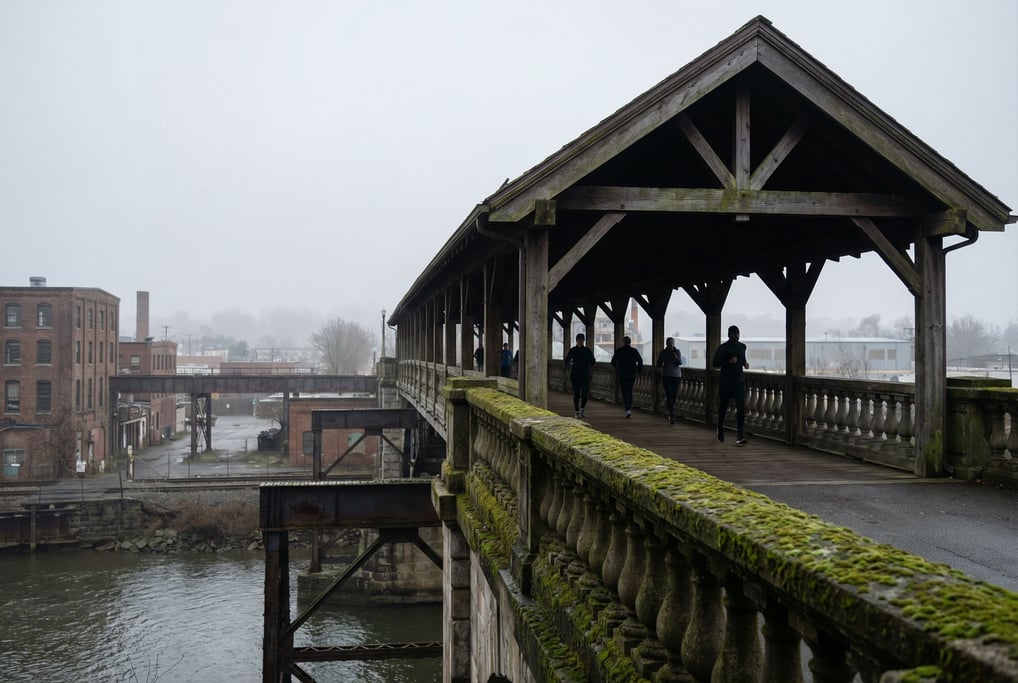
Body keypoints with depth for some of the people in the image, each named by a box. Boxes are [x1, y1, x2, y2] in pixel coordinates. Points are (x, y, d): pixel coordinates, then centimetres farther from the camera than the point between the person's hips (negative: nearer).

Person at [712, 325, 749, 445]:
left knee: (741, 407, -12)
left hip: (739, 382, 3)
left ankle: (740, 437, -17)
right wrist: (729, 361, -23)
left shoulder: (742, 347, 11)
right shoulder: (723, 348, -4)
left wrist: (745, 363, 6)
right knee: (722, 408, 9)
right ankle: (720, 434, 31)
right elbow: (715, 363, -10)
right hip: (725, 382, -3)